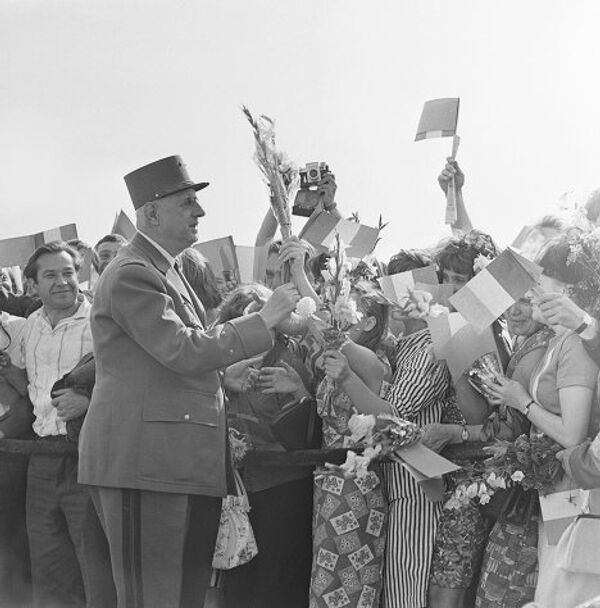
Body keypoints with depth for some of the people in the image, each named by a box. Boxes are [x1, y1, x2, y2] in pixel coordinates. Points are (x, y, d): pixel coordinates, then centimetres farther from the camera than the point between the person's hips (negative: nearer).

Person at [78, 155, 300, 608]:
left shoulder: (169, 272, 22)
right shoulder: (132, 275, -11)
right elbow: (185, 352, -19)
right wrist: (263, 321, -12)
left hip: (184, 465, 10)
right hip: (143, 460, -10)